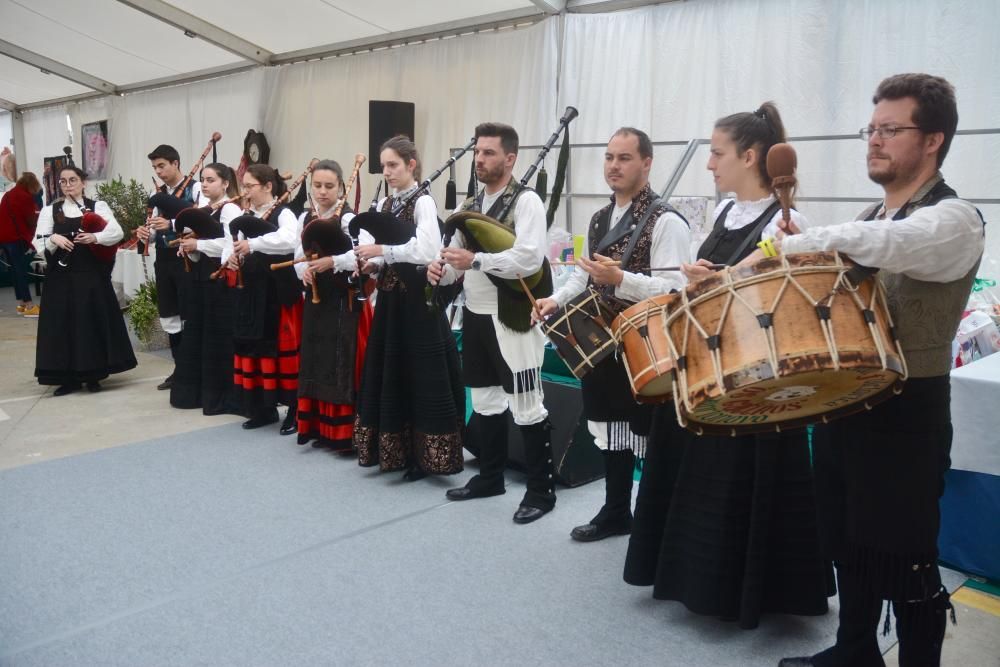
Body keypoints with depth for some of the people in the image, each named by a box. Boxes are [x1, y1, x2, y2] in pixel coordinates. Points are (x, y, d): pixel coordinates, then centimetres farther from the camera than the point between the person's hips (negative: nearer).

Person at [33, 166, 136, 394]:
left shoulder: (98, 206, 6)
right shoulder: (49, 210, 10)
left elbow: (117, 232, -8)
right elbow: (38, 243, 2)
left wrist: (95, 237, -24)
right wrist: (53, 239, -18)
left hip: (92, 274, -1)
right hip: (62, 276, 1)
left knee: (94, 321, 1)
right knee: (64, 324, 1)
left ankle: (93, 375, 12)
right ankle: (69, 377, 9)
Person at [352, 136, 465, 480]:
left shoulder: (423, 203, -9)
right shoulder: (383, 204, 13)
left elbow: (428, 252, -23)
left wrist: (382, 251, -22)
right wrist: (372, 263, -2)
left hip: (417, 298, -7)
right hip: (390, 297, 8)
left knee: (421, 375, -2)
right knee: (389, 373, 11)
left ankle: (422, 455, 8)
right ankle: (395, 451, 24)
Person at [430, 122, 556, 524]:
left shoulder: (526, 202, -10)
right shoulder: (470, 205, 14)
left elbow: (529, 259, -24)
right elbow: (458, 255, 19)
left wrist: (475, 260, -30)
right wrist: (441, 272, -4)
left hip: (511, 317, -8)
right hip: (474, 315, 8)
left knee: (526, 406, -2)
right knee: (485, 400, 18)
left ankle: (541, 490, 11)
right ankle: (490, 477, 33)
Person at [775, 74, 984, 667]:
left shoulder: (953, 220, -14)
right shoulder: (871, 216, 13)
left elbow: (875, 244, -35)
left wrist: (784, 246, -32)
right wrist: (804, 256, -4)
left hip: (907, 411, -8)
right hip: (845, 401, 8)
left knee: (906, 560, 4)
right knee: (849, 541, 20)